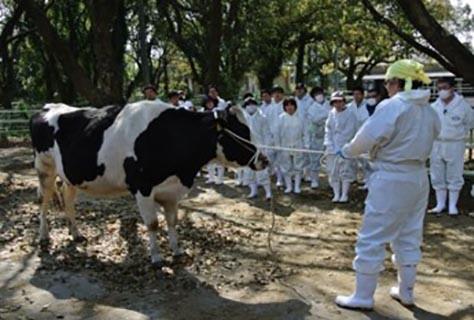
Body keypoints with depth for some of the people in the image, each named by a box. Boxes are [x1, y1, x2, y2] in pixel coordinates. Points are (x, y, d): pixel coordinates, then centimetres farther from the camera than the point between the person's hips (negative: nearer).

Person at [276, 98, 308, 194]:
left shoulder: (299, 118, 0)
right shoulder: (281, 118, -2)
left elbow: (304, 133, 5)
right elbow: (278, 132, 2)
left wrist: (305, 145, 1)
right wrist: (278, 145, 0)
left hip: (298, 146, 0)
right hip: (285, 146, 0)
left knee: (298, 166, 5)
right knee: (286, 167, 6)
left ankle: (297, 186, 14)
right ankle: (289, 186, 17)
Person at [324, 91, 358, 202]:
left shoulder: (350, 114, -6)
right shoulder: (331, 114, 9)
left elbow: (349, 132, -10)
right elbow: (328, 130, 8)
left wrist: (340, 148, -11)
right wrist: (329, 145, -5)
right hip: (332, 148, 5)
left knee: (346, 171, -2)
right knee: (333, 172, 5)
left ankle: (344, 194, 6)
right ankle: (336, 194, 12)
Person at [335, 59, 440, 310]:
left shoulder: (392, 106, -16)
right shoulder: (429, 111, 6)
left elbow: (367, 137, -17)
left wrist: (346, 151, 0)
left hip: (391, 179, -7)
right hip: (419, 177, 8)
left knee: (372, 239, 3)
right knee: (409, 238, 19)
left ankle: (363, 296, 11)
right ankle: (406, 292, 31)